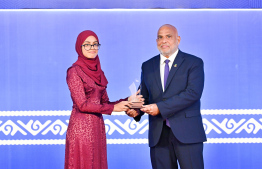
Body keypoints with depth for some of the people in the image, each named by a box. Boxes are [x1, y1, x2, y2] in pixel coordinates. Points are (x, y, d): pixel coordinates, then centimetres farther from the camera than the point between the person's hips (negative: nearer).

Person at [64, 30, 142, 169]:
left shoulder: (98, 72, 13)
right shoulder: (74, 71, -8)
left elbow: (104, 102, 12)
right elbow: (82, 104, -14)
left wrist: (127, 102, -3)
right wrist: (113, 108, -13)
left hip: (98, 128, 7)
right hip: (81, 128, -7)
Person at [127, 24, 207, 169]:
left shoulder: (193, 63, 1)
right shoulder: (147, 66, 17)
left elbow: (193, 93, -12)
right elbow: (144, 96, 17)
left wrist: (160, 107, -17)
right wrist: (136, 109, -7)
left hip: (187, 132, -4)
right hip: (158, 134, 4)